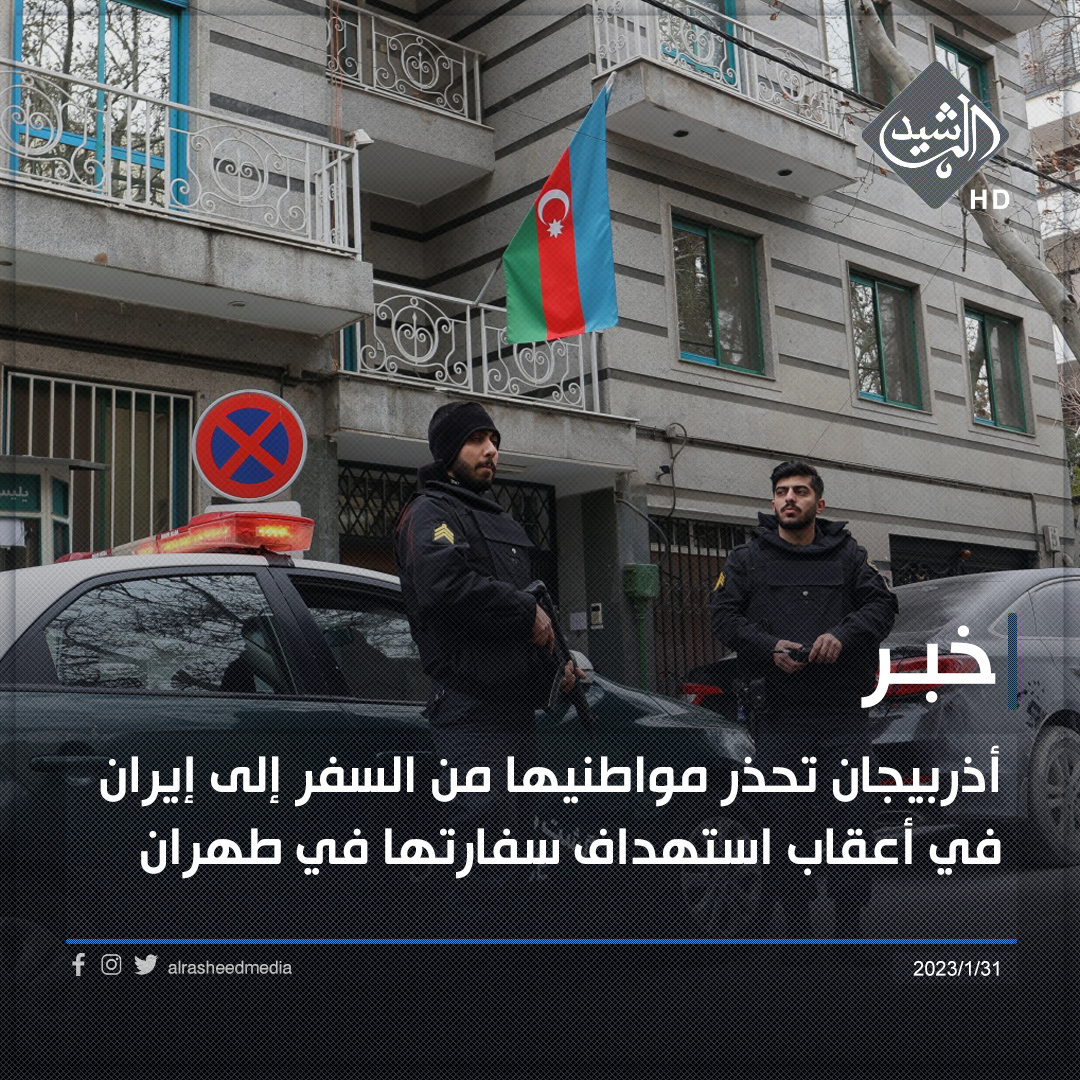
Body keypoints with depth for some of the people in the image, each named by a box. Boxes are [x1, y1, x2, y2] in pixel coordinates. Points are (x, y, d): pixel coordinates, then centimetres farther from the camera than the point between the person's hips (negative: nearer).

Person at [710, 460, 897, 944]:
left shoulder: (848, 555, 11)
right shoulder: (747, 559, 10)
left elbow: (882, 604, 5)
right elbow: (724, 614, 4)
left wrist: (842, 635, -13)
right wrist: (770, 647, -12)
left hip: (843, 715, 0)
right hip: (779, 717, 0)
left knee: (850, 815, 0)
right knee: (786, 822, 3)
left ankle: (849, 927, 12)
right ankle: (796, 928, 14)